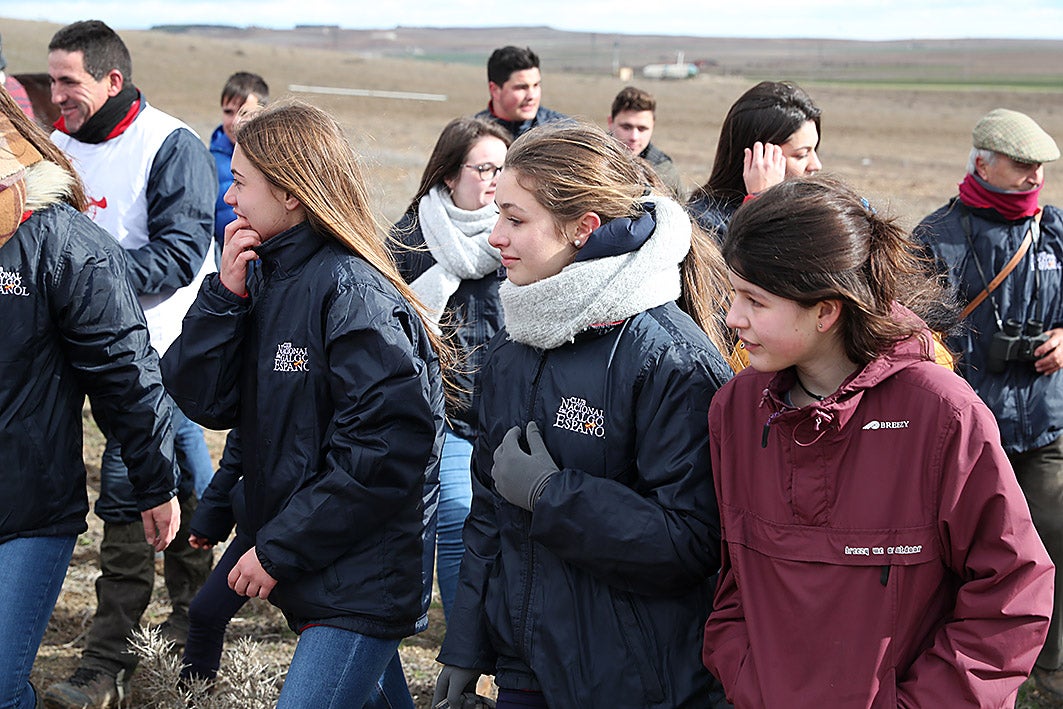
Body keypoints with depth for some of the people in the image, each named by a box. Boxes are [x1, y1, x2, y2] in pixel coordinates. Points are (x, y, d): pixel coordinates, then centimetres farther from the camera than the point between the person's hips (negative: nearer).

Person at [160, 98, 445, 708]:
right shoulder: (264, 275, 6)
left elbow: (389, 449, -23)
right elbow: (203, 399, 2)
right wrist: (227, 293, -10)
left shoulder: (352, 292, -19)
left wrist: (279, 548, -18)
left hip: (364, 582, -8)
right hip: (307, 566, 8)